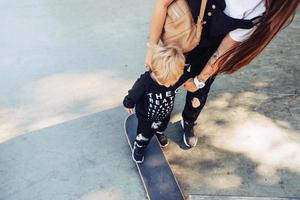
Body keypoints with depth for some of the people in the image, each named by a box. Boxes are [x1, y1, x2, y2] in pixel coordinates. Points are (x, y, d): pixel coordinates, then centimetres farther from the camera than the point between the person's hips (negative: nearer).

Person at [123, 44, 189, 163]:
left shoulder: (178, 77, -33)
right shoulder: (144, 82, -42)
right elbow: (133, 96, -22)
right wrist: (129, 105, -5)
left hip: (165, 114, 4)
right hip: (146, 116, -3)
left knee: (162, 126, 36)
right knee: (145, 134, 24)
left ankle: (159, 133, 72)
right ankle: (139, 147, 57)